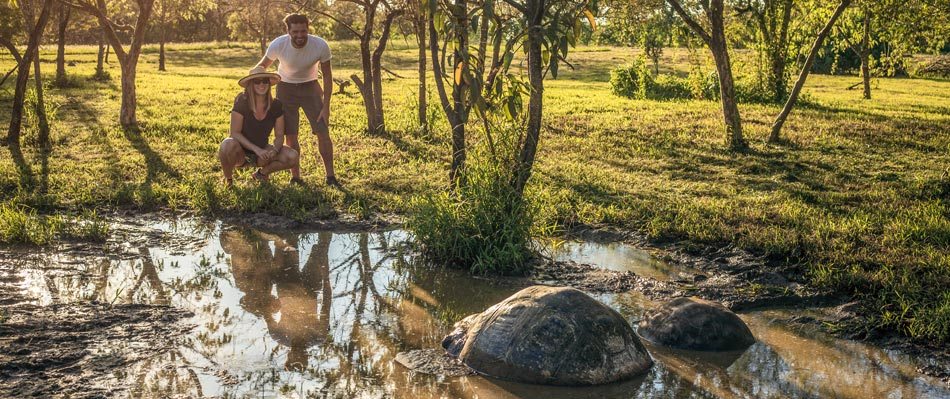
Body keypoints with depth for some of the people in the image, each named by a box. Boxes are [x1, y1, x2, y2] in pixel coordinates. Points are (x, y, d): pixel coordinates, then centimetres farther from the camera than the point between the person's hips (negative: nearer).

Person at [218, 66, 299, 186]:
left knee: (293, 157, -20)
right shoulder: (242, 103, -18)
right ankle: (228, 178, -6)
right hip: (241, 151, -3)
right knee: (229, 145, -39)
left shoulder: (275, 105, -8)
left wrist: (275, 150, -25)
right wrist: (257, 150, -29)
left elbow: (279, 135, -3)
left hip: (261, 151, 3)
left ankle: (263, 172, 9)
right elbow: (235, 133, -19)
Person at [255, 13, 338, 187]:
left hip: (310, 87, 0)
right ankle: (296, 178, 14)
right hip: (286, 88, 0)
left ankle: (330, 177, 2)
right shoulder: (278, 45, -24)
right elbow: (262, 66, -3)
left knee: (323, 132, -8)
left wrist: (326, 106, -14)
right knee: (291, 136, 0)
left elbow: (327, 76, -11)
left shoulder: (321, 46, -25)